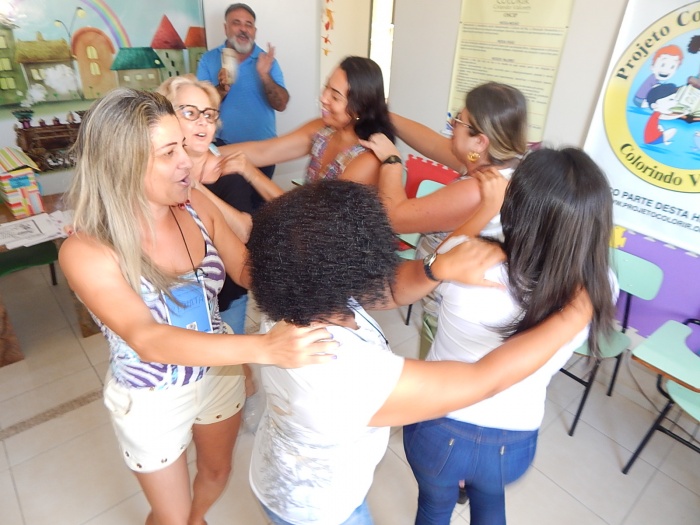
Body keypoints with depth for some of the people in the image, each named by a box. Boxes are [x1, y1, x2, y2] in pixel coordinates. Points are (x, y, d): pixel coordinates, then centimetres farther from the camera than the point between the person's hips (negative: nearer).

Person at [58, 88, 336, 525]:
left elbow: (246, 268, -10)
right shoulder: (86, 251, -28)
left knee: (218, 472, 31)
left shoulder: (198, 207, -16)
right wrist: (264, 348, -52)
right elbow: (148, 340, -40)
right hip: (151, 400, -4)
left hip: (219, 371, 5)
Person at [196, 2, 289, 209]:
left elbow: (281, 105, -11)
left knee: (257, 203, 14)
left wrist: (265, 76, -26)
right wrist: (222, 89, -25)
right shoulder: (209, 59, -1)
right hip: (225, 148, 0)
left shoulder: (267, 60, 0)